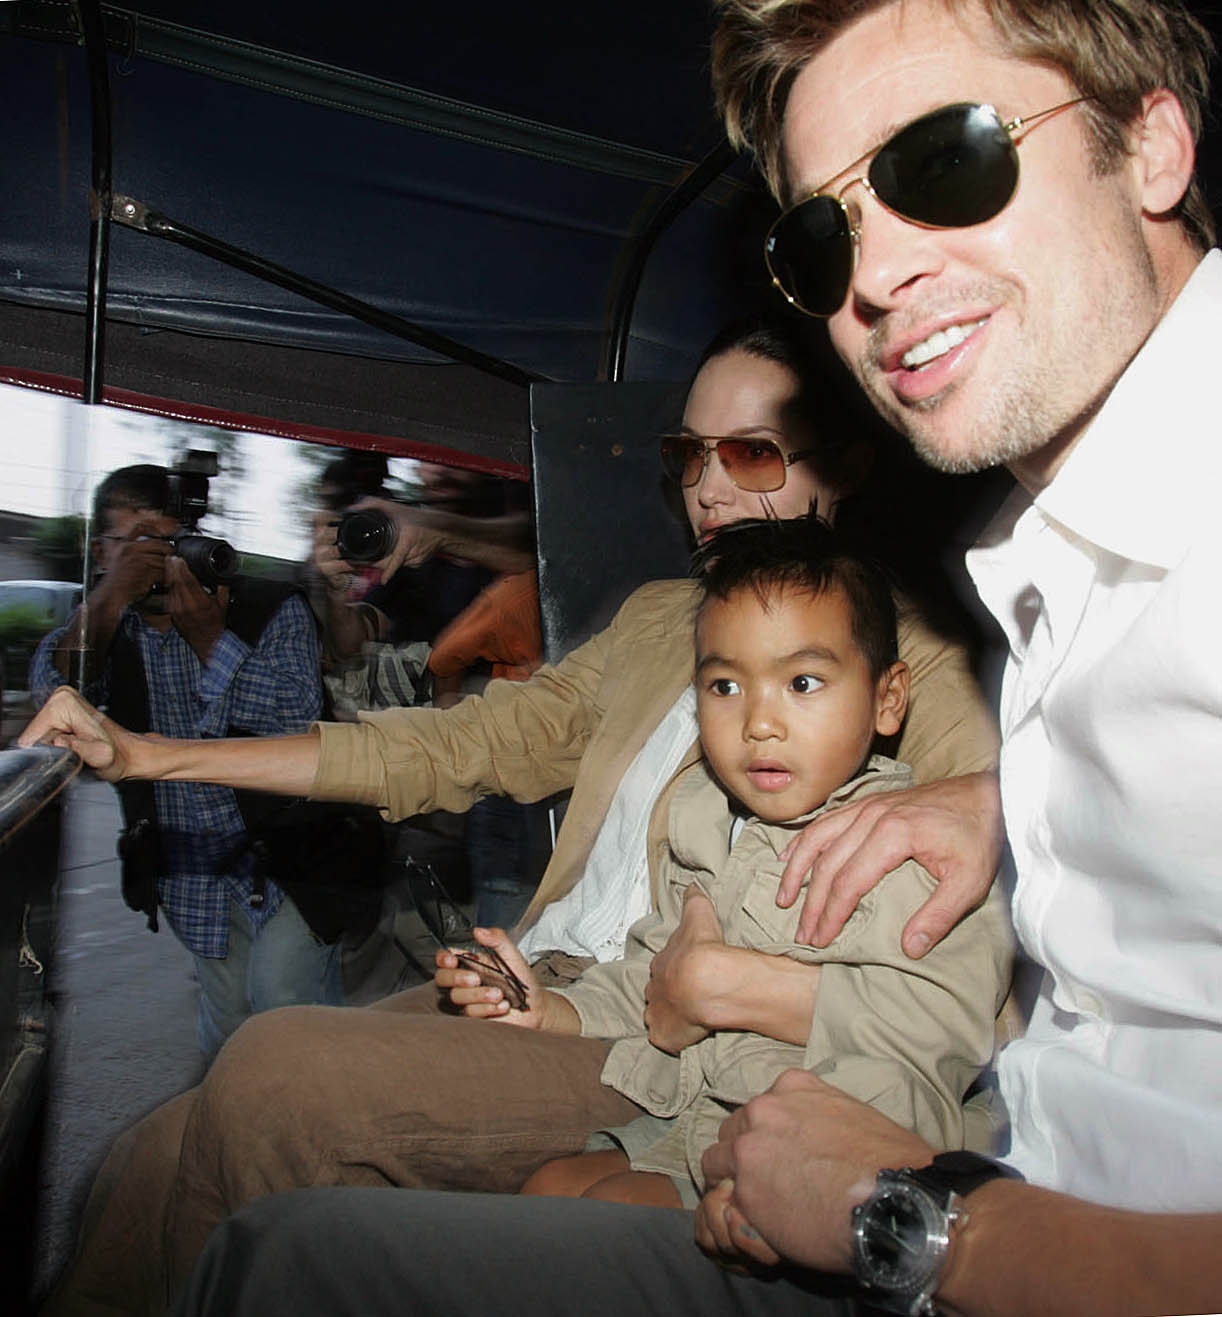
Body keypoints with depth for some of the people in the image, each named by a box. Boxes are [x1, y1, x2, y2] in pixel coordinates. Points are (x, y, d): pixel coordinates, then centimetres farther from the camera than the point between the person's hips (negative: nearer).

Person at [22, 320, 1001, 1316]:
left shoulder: (910, 657, 0)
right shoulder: (658, 618, 19)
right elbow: (463, 744, 18)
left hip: (677, 1052, -6)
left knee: (276, 1071, -21)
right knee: (159, 1160, -10)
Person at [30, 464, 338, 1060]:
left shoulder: (272, 611, -6)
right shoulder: (103, 627, 5)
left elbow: (298, 718, -19)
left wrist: (210, 638, -23)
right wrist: (107, 599, -24)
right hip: (190, 876, 4)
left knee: (286, 1005, -15)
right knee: (225, 1023, 14)